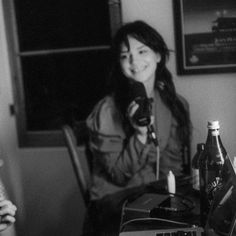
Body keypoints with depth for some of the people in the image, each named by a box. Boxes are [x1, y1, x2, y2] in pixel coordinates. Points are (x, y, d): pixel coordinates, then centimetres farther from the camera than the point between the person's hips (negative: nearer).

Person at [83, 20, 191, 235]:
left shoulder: (176, 105, 1)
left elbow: (172, 165, 7)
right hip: (113, 201, -5)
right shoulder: (107, 110, -13)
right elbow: (119, 176, -12)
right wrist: (140, 135, -26)